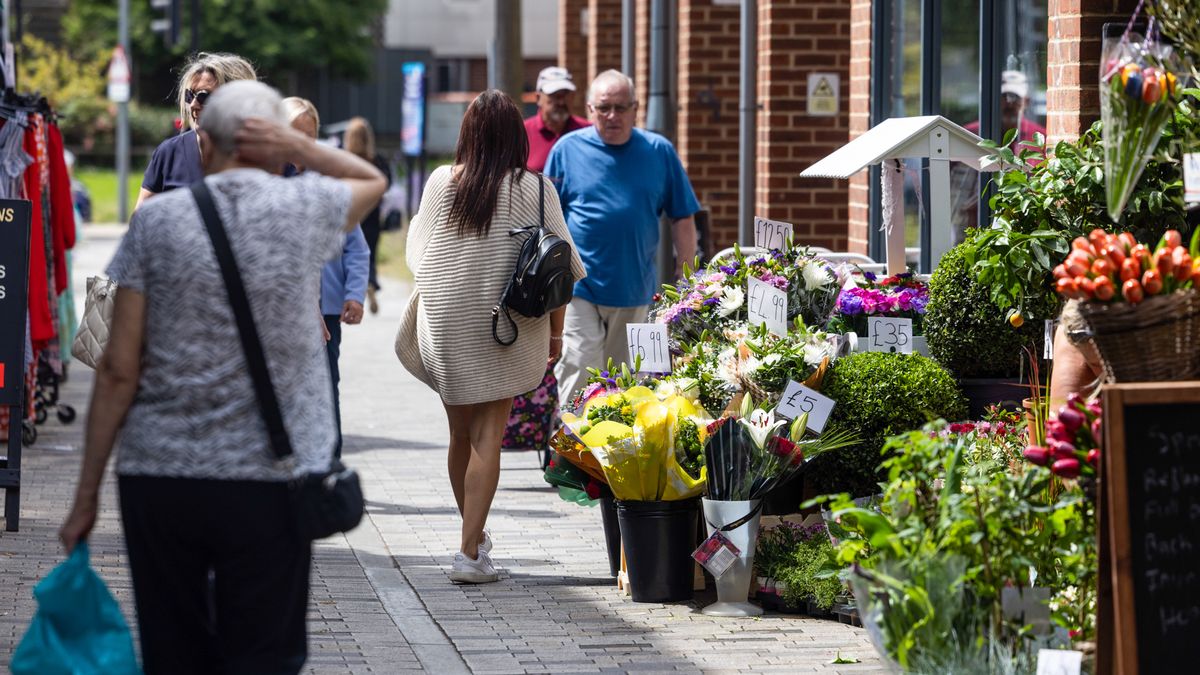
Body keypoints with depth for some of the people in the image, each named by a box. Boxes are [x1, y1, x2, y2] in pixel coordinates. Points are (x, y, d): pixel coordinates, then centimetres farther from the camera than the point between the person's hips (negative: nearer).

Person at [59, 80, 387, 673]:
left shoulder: (157, 220, 0)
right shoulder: (305, 209, 0)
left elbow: (119, 370, -2)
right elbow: (372, 180, 25)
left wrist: (87, 496, 4)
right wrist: (299, 148, 6)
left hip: (157, 475, 1)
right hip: (265, 482, -1)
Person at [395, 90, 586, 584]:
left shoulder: (442, 183, -3)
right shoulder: (534, 190, -5)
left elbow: (416, 256, 4)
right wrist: (555, 331, 10)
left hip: (444, 322, 2)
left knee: (461, 433, 15)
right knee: (488, 436, -1)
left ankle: (475, 535, 29)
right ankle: (470, 552, -10)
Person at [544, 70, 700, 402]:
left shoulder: (659, 151, 4)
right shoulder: (568, 149, 1)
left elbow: (683, 218, 9)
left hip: (634, 287, 2)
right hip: (578, 287, -2)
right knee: (579, 371, -11)